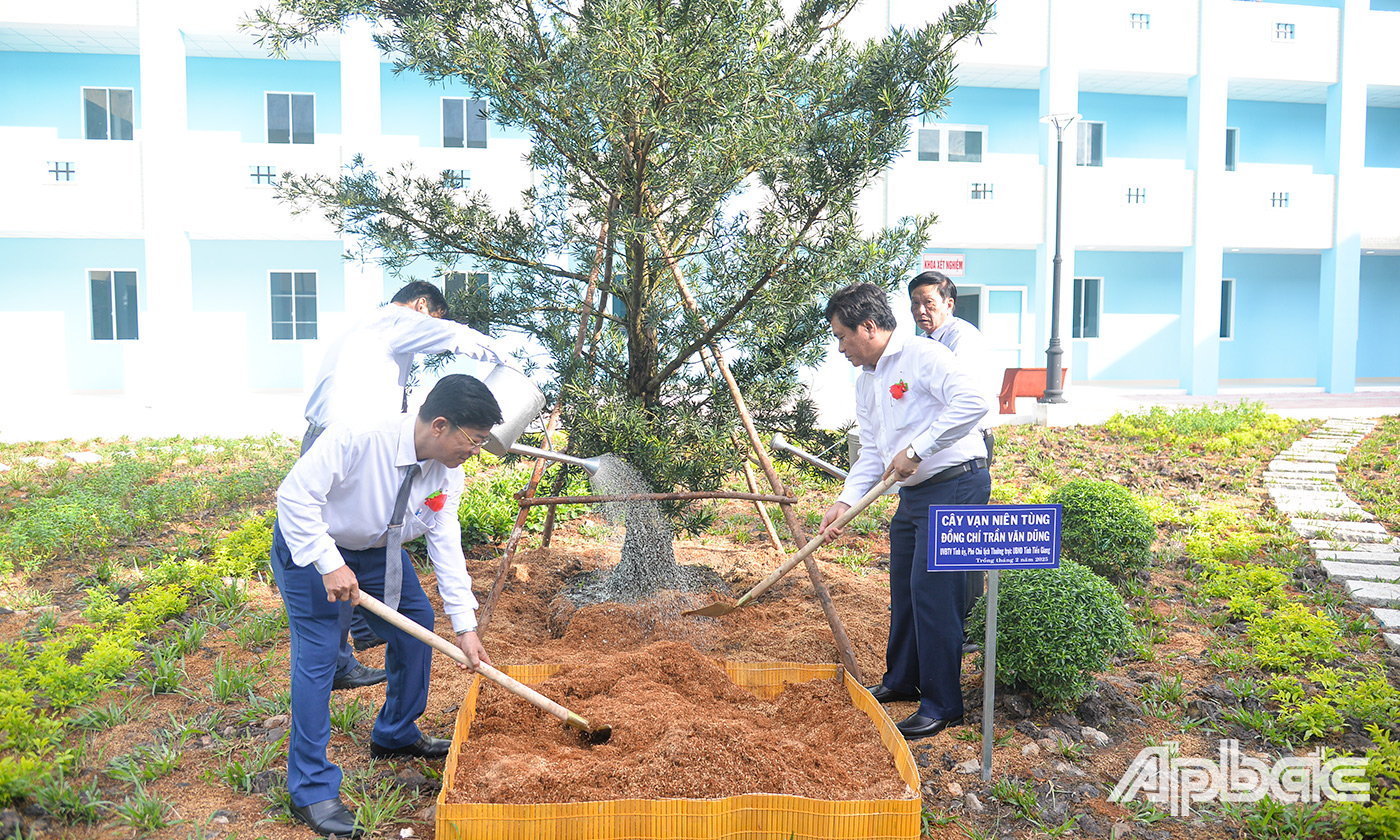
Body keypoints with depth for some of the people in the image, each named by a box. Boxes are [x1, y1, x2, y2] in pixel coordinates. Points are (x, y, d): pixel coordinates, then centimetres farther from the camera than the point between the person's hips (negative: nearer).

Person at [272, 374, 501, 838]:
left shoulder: (448, 472, -15)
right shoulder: (357, 437, -37)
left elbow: (446, 544, -11)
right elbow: (295, 495, -31)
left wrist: (465, 626, -13)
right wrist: (330, 564, -33)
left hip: (376, 548, 7)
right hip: (309, 543, -7)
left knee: (416, 624, 10)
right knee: (317, 653, -9)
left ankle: (396, 735, 33)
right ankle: (310, 789, 4)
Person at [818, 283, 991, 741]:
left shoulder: (922, 355, -14)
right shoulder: (865, 381, 14)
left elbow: (974, 401, -29)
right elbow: (872, 452, 16)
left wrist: (916, 449, -27)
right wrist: (844, 501, 3)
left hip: (955, 485, -9)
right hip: (914, 493, 9)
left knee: (932, 590, -9)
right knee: (903, 589, 16)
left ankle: (942, 705, 4)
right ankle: (901, 681, 34)